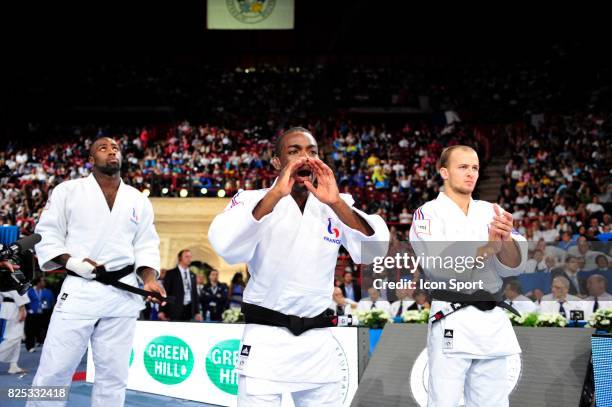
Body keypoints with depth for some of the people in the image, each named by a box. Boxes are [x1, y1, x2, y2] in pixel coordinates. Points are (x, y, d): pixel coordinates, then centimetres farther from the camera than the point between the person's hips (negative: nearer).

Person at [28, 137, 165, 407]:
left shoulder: (138, 200, 12)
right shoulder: (68, 191, 3)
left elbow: (146, 247, 12)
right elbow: (46, 236, 2)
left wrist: (150, 281, -5)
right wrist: (71, 262, -13)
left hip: (123, 294, 3)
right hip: (79, 291, -3)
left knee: (113, 373, 7)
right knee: (54, 370, -6)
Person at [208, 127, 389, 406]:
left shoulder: (336, 207, 7)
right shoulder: (253, 201, -3)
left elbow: (375, 249, -10)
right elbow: (226, 246, -23)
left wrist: (336, 203, -24)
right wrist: (276, 194, -29)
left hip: (318, 343, 4)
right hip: (266, 340, -3)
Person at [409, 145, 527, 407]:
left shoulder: (490, 212, 13)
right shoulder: (429, 213, 0)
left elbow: (513, 266, 0)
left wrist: (506, 239, -22)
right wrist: (489, 245, -24)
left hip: (494, 322, 5)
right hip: (452, 322, -5)